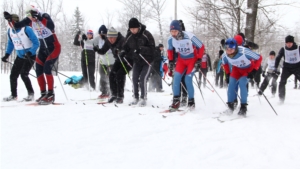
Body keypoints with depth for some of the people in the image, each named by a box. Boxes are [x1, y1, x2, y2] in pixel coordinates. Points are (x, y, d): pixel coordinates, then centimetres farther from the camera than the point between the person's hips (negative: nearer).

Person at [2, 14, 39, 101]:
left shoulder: (26, 29, -21)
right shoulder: (10, 31, -1)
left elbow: (36, 43, -18)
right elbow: (10, 43, 16)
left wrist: (30, 53, -30)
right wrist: (6, 55, 7)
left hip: (30, 56, -6)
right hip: (20, 56, 7)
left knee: (23, 74, -18)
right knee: (13, 75, 3)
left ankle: (31, 93, -1)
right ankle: (14, 95, 20)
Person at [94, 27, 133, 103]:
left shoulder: (122, 40, -29)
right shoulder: (108, 41, -8)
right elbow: (103, 51, -1)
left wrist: (120, 52, -63)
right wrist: (97, 50, -22)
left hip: (128, 60, -7)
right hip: (119, 60, 7)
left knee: (120, 74, -20)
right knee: (112, 74, -6)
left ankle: (120, 96, -11)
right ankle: (114, 94, 8)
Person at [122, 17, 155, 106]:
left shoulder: (146, 34, -17)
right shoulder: (129, 36, -3)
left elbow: (152, 48, -17)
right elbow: (126, 48, 8)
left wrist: (142, 49, -33)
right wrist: (123, 53, -14)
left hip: (147, 60, -5)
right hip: (136, 61, 5)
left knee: (143, 79, -14)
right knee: (134, 79, 0)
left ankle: (143, 98, -5)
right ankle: (136, 97, 13)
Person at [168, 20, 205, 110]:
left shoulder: (189, 37, -30)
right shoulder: (171, 39, -16)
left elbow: (201, 47, -17)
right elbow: (170, 50, 8)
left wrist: (199, 60, -17)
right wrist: (171, 61, 1)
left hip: (192, 59, -4)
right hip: (181, 59, 4)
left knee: (188, 79, -15)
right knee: (176, 77, -12)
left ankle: (191, 101, 2)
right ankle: (176, 101, -5)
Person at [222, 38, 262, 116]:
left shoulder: (244, 52, -40)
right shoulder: (225, 55, -24)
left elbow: (259, 58, -27)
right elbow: (224, 63, 3)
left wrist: (254, 71, -28)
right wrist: (227, 74, 0)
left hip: (248, 68, -4)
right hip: (237, 68, 4)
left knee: (242, 83, -23)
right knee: (231, 83, -11)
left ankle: (243, 107, -14)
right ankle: (230, 107, 1)